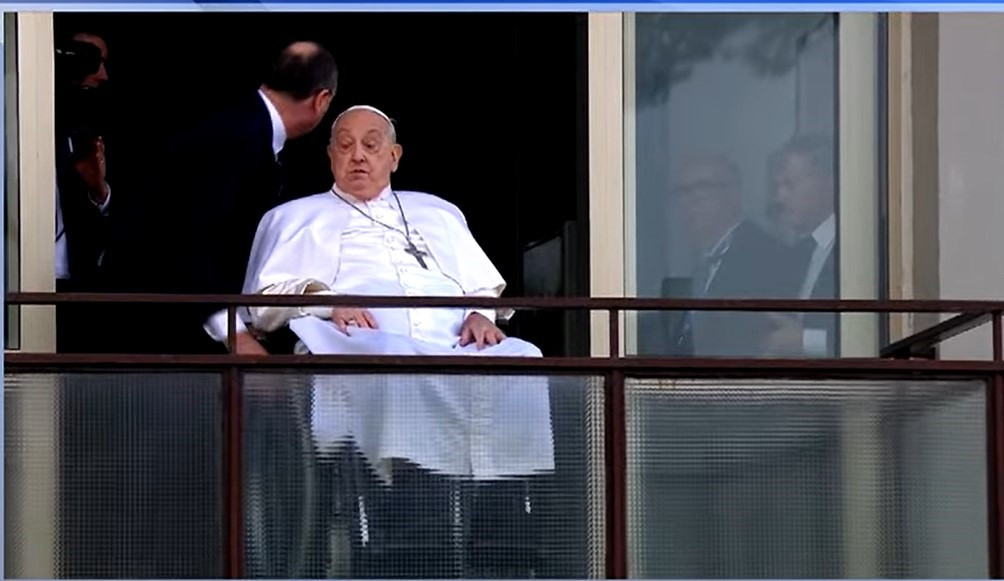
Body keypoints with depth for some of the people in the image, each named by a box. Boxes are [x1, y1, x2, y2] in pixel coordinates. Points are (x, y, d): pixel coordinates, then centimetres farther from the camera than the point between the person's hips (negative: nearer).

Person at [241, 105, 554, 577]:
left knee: (519, 360, -33)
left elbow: (485, 290, 30)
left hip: (453, 348, 3)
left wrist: (482, 316, 6)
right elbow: (263, 300, 15)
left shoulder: (437, 214, 38)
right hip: (360, 346, -3)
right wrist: (319, 297, -5)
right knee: (393, 375, -42)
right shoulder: (296, 219, 30)